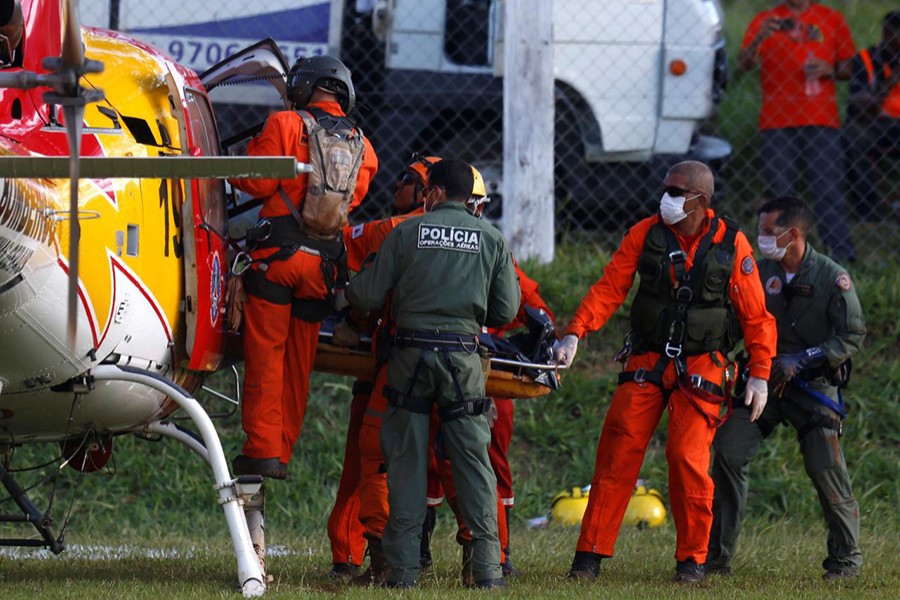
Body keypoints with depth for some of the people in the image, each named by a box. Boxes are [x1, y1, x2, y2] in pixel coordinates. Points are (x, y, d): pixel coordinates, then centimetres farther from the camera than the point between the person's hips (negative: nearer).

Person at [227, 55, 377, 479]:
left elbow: (260, 183, -7)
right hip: (323, 264, 5)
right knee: (299, 362, 9)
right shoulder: (362, 148, 13)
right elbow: (349, 200, 13)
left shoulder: (285, 125, -3)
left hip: (279, 252, -5)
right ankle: (282, 452, 9)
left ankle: (262, 448, -10)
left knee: (266, 352, -3)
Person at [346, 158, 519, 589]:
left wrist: (346, 292, 25)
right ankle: (487, 565, -3)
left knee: (405, 457, 5)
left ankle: (403, 567, 3)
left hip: (411, 353, -1)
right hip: (463, 355, 1)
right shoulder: (491, 239, 6)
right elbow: (506, 310, 5)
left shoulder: (407, 233, 2)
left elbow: (369, 296, 2)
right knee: (473, 457, 3)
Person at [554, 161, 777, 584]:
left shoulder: (731, 244, -5)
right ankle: (591, 555, 0)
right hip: (646, 363, 2)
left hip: (700, 369, -2)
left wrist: (760, 374, -5)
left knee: (688, 459, -13)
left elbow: (755, 315, 0)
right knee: (617, 454, -6)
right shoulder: (645, 234, 0)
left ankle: (692, 560, 1)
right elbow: (609, 289, -1)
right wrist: (574, 334, -14)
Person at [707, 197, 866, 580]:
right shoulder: (759, 272, 2)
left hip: (814, 386, -3)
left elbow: (852, 337, -11)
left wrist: (800, 360, -18)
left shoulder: (832, 278, -10)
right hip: (763, 377, 4)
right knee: (728, 453, -9)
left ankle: (846, 556, 9)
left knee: (826, 469, -10)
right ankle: (717, 557, 0)